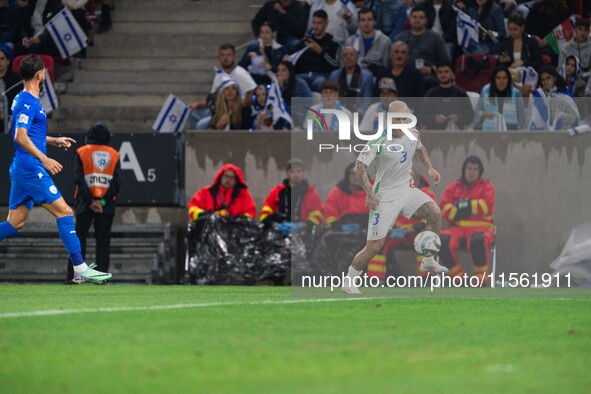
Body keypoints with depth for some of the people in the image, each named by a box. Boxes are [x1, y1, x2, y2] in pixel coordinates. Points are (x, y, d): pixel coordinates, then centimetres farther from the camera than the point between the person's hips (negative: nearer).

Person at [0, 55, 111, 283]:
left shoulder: (23, 100, 17)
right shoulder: (27, 102, -14)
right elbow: (20, 137, -23)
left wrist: (53, 141, 28)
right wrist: (44, 159, -28)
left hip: (21, 170, 10)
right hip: (31, 169, -10)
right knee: (64, 213, -8)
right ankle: (80, 269, -9)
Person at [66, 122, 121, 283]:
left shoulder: (82, 152, 4)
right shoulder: (114, 154, 8)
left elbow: (79, 179, -6)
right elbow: (117, 182, -2)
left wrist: (90, 201, -9)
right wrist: (103, 201, -6)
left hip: (85, 204, -1)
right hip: (106, 206, 1)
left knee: (79, 239, 1)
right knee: (103, 241, 5)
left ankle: (72, 275, -6)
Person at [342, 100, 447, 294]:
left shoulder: (413, 134, -1)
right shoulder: (379, 141, -21)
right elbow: (359, 167, -21)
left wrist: (429, 168, 13)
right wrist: (370, 194, -28)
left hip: (407, 189, 6)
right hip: (385, 196, -6)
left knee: (434, 212, -16)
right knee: (374, 246, -6)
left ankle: (429, 262, 1)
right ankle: (349, 282, 13)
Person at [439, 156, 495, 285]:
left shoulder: (487, 186, 10)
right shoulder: (452, 188, 14)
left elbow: (486, 206, -7)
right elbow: (444, 209, -1)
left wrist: (464, 205, -7)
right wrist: (474, 208, -9)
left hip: (481, 226, -2)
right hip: (458, 227, 2)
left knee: (477, 240, -39)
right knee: (443, 241, -29)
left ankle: (481, 280, -25)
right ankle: (458, 278, -15)